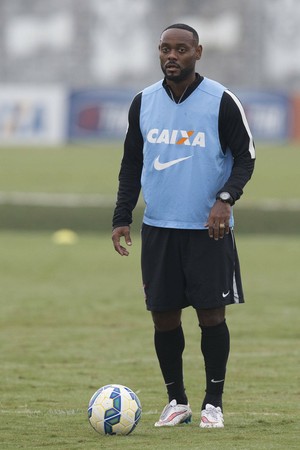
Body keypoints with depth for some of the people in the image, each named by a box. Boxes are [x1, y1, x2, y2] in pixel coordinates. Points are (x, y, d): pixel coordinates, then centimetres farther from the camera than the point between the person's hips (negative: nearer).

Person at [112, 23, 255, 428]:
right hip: (158, 227, 3)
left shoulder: (221, 101, -5)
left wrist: (226, 198, -19)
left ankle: (213, 403, 9)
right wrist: (122, 217, 7)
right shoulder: (143, 102, 6)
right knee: (164, 316, 4)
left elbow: (245, 156, -2)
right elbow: (132, 163, 14)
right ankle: (177, 401, 17)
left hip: (208, 228, -3)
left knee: (211, 314, -2)